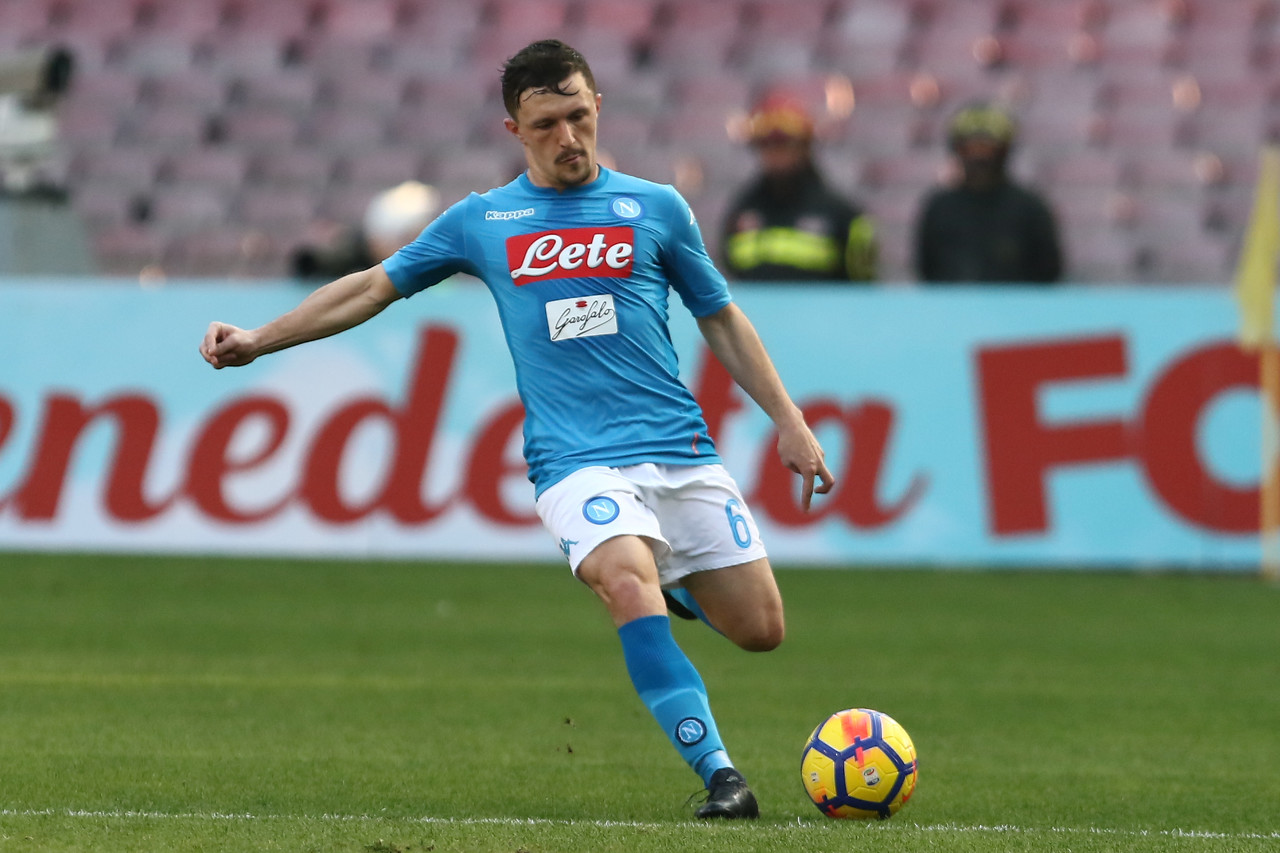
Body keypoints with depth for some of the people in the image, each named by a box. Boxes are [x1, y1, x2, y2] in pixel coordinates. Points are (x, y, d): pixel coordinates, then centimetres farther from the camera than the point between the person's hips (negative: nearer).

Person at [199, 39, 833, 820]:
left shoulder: (654, 207, 9)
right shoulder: (482, 221, 9)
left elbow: (721, 318, 18)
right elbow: (374, 287, 18)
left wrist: (789, 421, 14)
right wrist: (257, 340, 13)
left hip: (682, 453, 2)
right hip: (578, 460, -2)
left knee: (760, 629, -2)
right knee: (627, 579, -31)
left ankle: (678, 583, 33)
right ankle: (718, 774, -30)